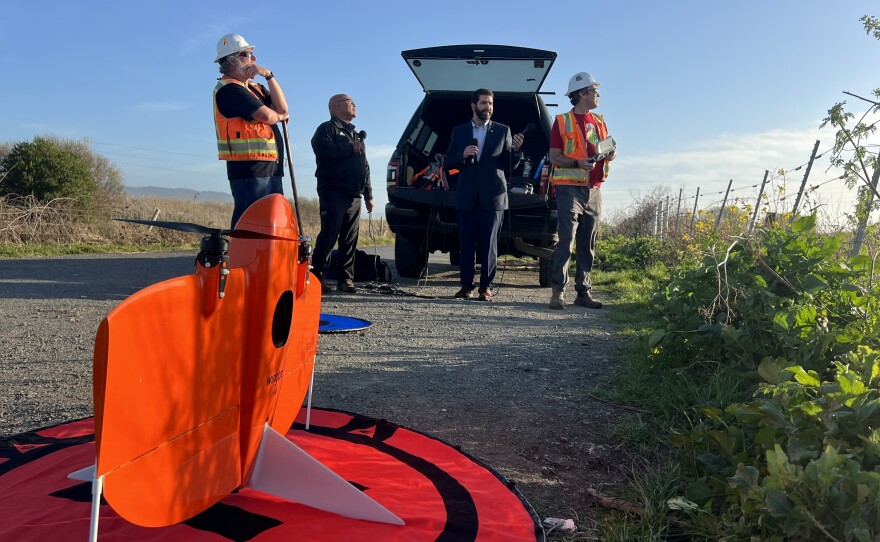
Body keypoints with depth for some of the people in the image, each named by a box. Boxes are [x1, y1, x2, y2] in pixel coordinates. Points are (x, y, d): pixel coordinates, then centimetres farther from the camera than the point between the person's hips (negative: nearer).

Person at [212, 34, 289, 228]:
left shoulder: (254, 87, 21)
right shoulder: (229, 88, -8)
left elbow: (282, 108, 6)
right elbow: (266, 116, -16)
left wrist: (268, 75, -3)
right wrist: (280, 116, 6)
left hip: (270, 168, 9)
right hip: (249, 169, -9)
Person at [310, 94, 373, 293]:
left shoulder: (355, 134, 28)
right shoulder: (327, 128, 4)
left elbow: (365, 167, 26)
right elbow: (324, 151, -18)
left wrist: (368, 195, 18)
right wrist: (350, 148, -8)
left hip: (354, 195, 7)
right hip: (334, 192, -7)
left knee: (350, 239, 3)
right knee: (329, 235, -11)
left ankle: (346, 278, 7)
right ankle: (316, 275, -4)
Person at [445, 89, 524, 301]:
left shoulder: (503, 131, 9)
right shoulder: (459, 131, 13)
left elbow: (509, 166, 6)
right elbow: (448, 162, 10)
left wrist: (514, 150, -14)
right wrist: (462, 155, -9)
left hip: (492, 196, -1)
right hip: (466, 196, 2)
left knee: (489, 244, -2)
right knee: (466, 244, 3)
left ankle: (486, 287, 4)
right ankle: (466, 286, 11)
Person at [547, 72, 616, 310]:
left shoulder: (599, 122, 18)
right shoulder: (562, 121, 0)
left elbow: (605, 150, 24)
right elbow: (554, 157, -5)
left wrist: (611, 154, 1)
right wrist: (577, 163, -21)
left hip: (593, 190, 6)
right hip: (570, 188, -6)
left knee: (588, 245, 7)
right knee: (566, 240, -13)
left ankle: (583, 292, 13)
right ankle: (558, 291, -11)